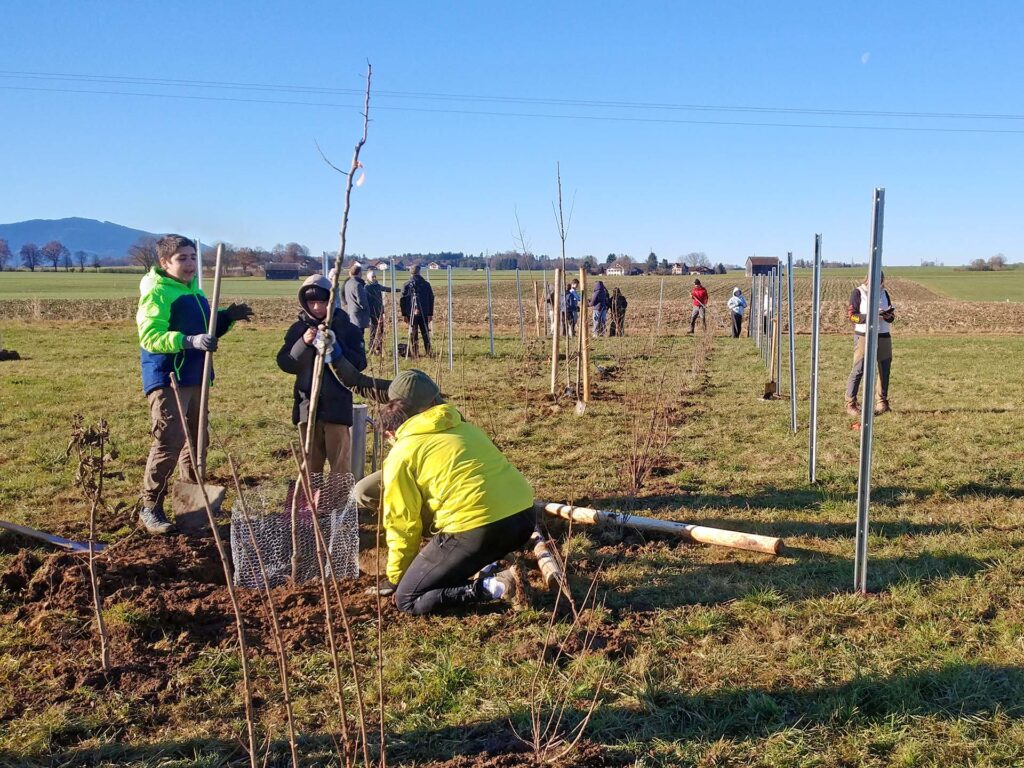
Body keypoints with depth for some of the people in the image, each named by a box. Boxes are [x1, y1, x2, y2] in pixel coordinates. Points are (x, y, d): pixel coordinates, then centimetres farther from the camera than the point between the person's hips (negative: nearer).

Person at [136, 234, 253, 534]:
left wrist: (227, 317, 7)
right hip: (166, 379, -9)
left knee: (196, 440, 16)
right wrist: (190, 341, -35)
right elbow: (150, 336, -23)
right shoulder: (156, 293, -12)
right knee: (169, 442, -12)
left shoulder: (196, 292, 15)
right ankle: (150, 508, -1)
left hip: (195, 378, 9)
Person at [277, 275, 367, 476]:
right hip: (307, 404, 2)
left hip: (337, 404, -2)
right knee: (310, 461, 12)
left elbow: (360, 363, -6)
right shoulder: (298, 328, 4)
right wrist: (303, 343, -16)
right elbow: (284, 364, -1)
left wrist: (336, 347, -20)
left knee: (340, 462, 0)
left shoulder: (346, 327, -1)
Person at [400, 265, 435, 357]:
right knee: (425, 333, 9)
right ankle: (428, 353, 7)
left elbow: (402, 300, -1)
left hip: (411, 314, -1)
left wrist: (404, 314, 4)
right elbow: (431, 299, 6)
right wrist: (430, 314, 11)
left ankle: (415, 354, 3)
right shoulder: (426, 284, 3)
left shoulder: (406, 285, -1)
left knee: (413, 334, 4)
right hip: (424, 314, 1)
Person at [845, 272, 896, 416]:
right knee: (858, 370, -7)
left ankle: (882, 403, 19)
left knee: (885, 370, 7)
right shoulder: (858, 293, -1)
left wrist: (888, 315, -9)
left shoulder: (884, 293, 14)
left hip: (884, 336, 5)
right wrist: (869, 316, -22)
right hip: (864, 336, -5)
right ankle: (851, 404, -3)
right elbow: (852, 316, -7)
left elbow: (892, 316, 15)